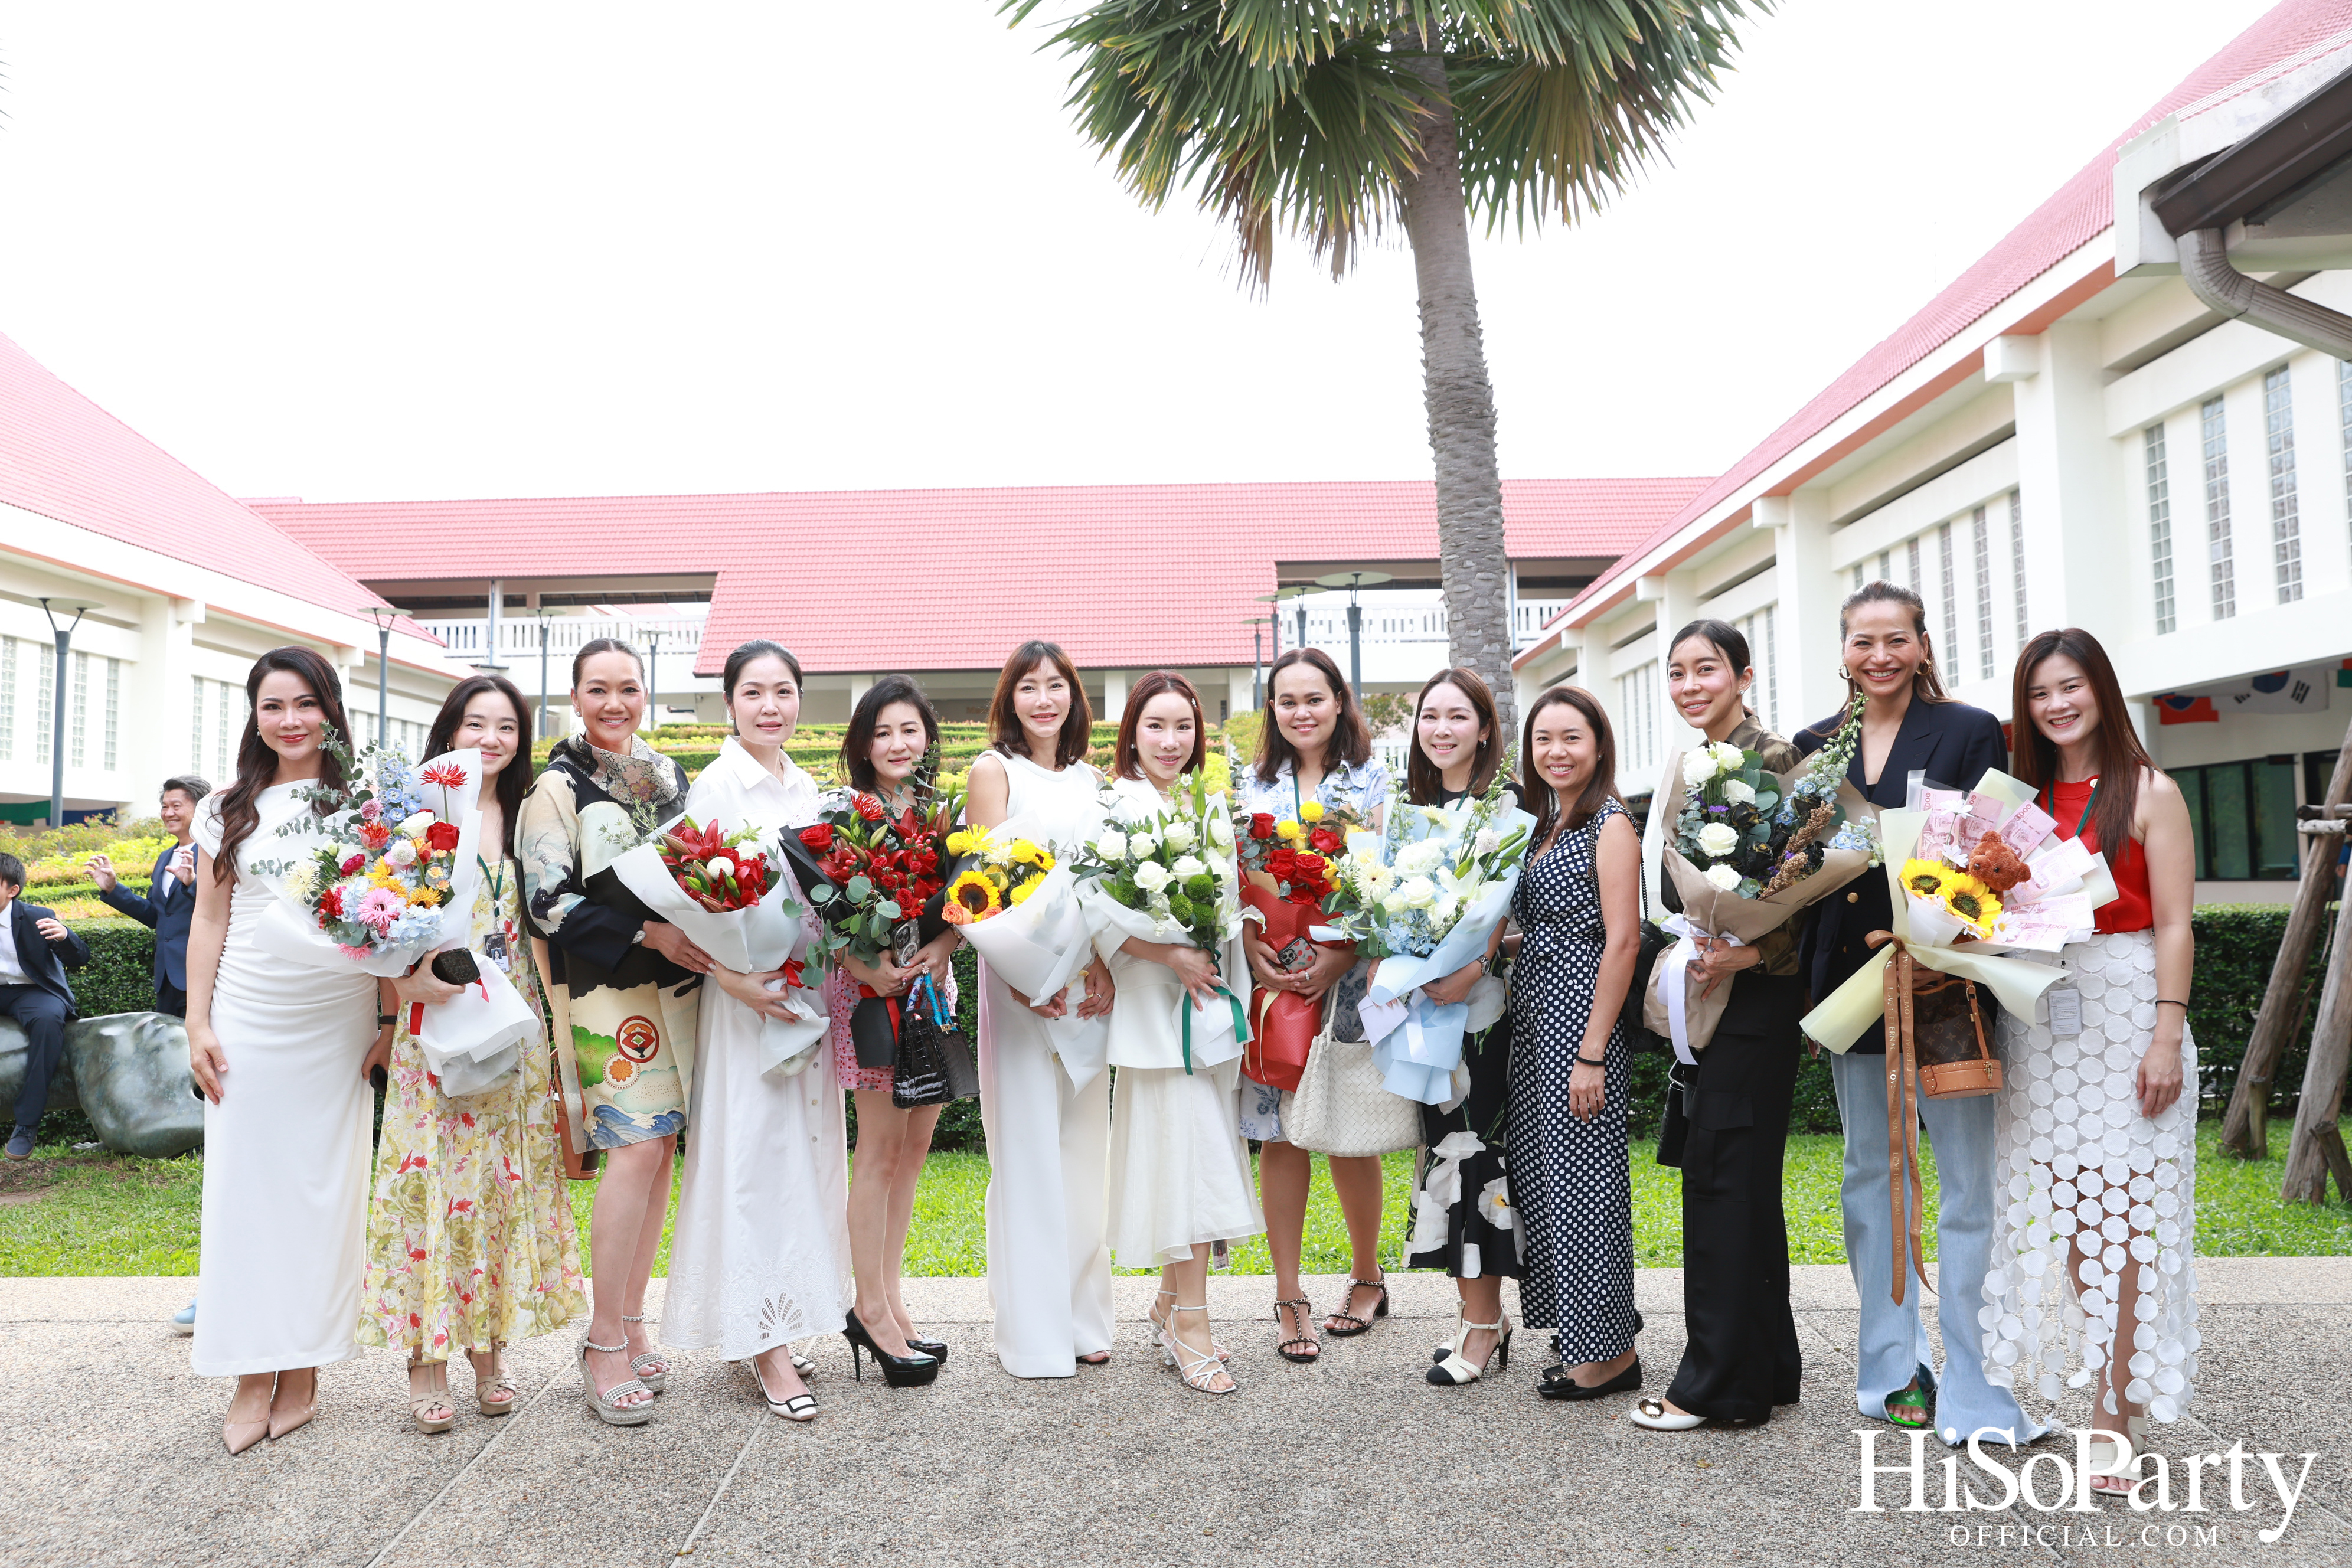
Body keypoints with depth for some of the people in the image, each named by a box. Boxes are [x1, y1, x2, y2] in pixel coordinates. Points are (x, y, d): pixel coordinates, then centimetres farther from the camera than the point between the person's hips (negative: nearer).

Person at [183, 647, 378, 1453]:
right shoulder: (228, 810, 8)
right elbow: (209, 922, 9)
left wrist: (389, 1020, -1)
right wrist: (197, 1024, 2)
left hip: (336, 1023, -1)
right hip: (247, 1019, 1)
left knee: (323, 1188, 3)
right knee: (243, 1184, 2)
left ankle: (301, 1376, 13)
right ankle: (253, 1378, 12)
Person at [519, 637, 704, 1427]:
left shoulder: (669, 775, 15)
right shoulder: (558, 786, -3)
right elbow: (547, 902, -10)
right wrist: (647, 934, -17)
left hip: (676, 980, 6)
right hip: (605, 985, -6)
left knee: (659, 1144, 6)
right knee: (635, 1150, -12)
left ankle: (631, 1325, 18)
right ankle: (605, 1346, -1)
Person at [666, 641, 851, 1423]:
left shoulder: (807, 789, 12)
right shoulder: (715, 787, -7)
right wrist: (738, 982, -23)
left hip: (810, 994, 7)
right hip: (747, 997, -7)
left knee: (806, 1152, 10)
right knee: (749, 1159, -4)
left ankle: (777, 1325, 21)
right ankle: (763, 1341, 3)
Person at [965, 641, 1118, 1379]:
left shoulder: (1090, 779, 15)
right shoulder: (993, 771, 1)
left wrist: (1103, 966, -5)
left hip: (1091, 978, 5)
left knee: (1084, 1143, 10)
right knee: (1028, 1145, -2)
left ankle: (1082, 1316, 21)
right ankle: (1034, 1330, 8)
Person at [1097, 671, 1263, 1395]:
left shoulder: (1214, 806, 14)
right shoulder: (1114, 806, -6)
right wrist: (1172, 955, -20)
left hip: (1216, 995, 6)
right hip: (1155, 1002, -6)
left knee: (1202, 1154, 10)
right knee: (1188, 1152, -6)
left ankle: (1171, 1301, 23)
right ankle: (1190, 1323, 3)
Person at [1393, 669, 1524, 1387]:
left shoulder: (1506, 800, -5)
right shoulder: (1413, 803, 15)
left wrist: (1472, 969, -25)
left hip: (1481, 994, -7)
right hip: (1424, 997, 7)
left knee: (1474, 1141, -5)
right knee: (1443, 1137, 9)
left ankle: (1482, 1319, 4)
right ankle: (1477, 1309, 20)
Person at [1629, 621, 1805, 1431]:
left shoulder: (1773, 757, -11)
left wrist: (1753, 952, -26)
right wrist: (1684, 962, 14)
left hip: (1753, 995, -9)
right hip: (1706, 992, 9)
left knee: (1723, 1176, -5)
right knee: (1741, 1180, 14)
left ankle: (1719, 1383, 5)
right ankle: (1767, 1366, 25)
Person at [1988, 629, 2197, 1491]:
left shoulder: (2150, 793, -1)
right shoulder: (2023, 798, 11)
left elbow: (2173, 927, -6)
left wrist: (2168, 1035, -12)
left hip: (2124, 1010, -4)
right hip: (2037, 1022, 4)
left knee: (2119, 1211, -2)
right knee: (2060, 1212, 6)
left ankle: (2116, 1413, 5)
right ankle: (2113, 1384, 18)